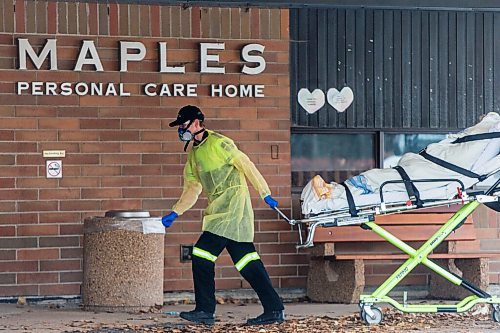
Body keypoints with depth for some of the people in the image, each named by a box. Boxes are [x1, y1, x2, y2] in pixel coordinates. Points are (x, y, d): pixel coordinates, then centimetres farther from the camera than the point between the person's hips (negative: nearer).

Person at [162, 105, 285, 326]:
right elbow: (192, 188, 23)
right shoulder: (193, 152, 17)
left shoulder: (218, 144, -10)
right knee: (247, 262, 6)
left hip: (233, 206, -9)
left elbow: (247, 166, -11)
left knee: (202, 255, -12)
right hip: (219, 211, 9)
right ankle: (274, 309, 8)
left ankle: (205, 310, -6)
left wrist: (265, 194, -13)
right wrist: (175, 213, 16)